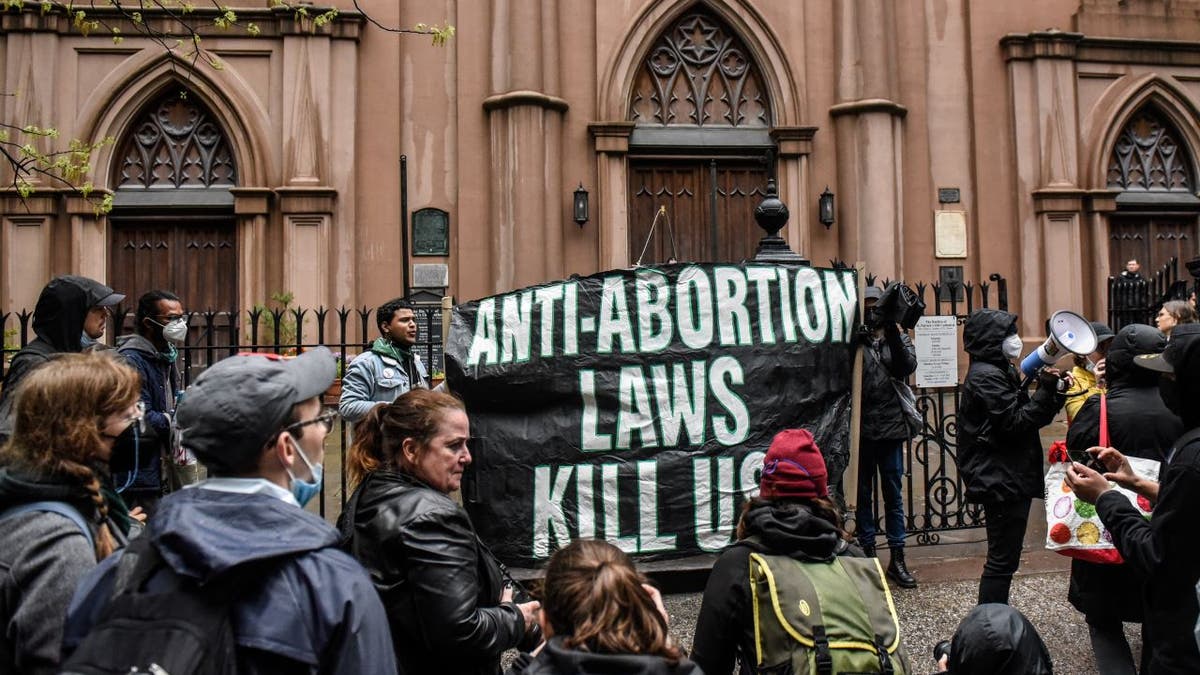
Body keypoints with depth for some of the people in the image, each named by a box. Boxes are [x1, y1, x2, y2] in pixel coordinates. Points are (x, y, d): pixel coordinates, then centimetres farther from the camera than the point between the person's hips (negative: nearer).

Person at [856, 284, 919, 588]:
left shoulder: (898, 338, 9)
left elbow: (906, 366, -9)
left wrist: (893, 334, -19)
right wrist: (858, 338, -19)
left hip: (891, 428, 1)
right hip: (861, 429, -1)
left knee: (894, 494, 7)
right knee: (863, 494, 7)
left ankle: (897, 559, 14)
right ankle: (868, 554, 17)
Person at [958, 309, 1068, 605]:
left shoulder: (1000, 372, 16)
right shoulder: (986, 376, -15)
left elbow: (1027, 415, 16)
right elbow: (1015, 423, -20)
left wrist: (1053, 392, 2)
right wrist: (1047, 392, -16)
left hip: (1008, 480, 11)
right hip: (1001, 482, -11)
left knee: (1003, 559, 16)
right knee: (1002, 561, -5)